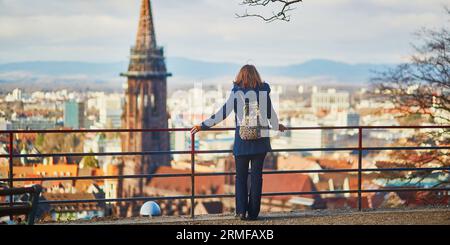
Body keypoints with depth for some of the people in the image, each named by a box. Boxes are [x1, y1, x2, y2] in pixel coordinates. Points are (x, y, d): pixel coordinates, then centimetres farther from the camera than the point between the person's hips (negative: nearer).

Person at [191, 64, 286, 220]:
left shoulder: (236, 92, 0)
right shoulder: (264, 92, 4)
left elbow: (223, 113, -2)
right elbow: (271, 114, 12)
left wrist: (203, 125, 5)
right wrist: (277, 126, 33)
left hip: (242, 139, -1)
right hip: (261, 139, 1)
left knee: (241, 176, 7)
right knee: (256, 175, 5)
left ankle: (241, 211, 0)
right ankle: (253, 212, 4)